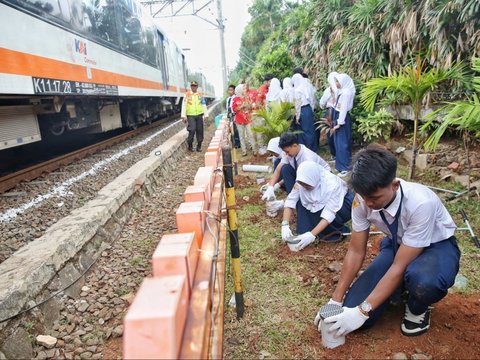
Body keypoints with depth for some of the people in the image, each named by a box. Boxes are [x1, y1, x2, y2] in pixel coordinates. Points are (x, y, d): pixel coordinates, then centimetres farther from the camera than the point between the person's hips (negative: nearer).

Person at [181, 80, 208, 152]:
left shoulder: (200, 95, 11)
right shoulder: (187, 95, 2)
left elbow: (204, 105, 14)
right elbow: (184, 105, -2)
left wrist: (206, 115, 9)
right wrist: (183, 116, -8)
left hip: (199, 115, 3)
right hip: (190, 116, -3)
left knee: (200, 131, 3)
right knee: (192, 130, -14)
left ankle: (199, 146, 15)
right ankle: (190, 145, 3)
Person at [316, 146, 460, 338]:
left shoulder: (421, 203, -37)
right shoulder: (363, 199, -23)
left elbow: (400, 266, -32)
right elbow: (356, 251, -12)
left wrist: (363, 311, -32)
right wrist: (336, 300, -12)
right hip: (397, 244, 4)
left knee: (423, 281, -42)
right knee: (351, 310, -12)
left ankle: (417, 309, -4)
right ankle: (397, 286, 16)